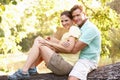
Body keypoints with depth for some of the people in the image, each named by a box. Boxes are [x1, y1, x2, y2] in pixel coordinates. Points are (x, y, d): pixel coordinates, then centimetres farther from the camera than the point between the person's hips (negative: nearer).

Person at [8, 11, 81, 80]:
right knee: (38, 40, 10)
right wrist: (52, 41, 1)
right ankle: (31, 68, 3)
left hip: (67, 65, -10)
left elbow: (68, 49, -17)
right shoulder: (68, 33, 24)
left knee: (38, 44, -11)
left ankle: (24, 72, -12)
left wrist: (48, 43, -11)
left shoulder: (74, 29, -5)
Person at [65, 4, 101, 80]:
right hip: (79, 58, 10)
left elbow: (74, 49, -21)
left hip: (88, 60, -10)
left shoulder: (90, 28, -17)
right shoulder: (80, 28, 14)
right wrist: (65, 43, -16)